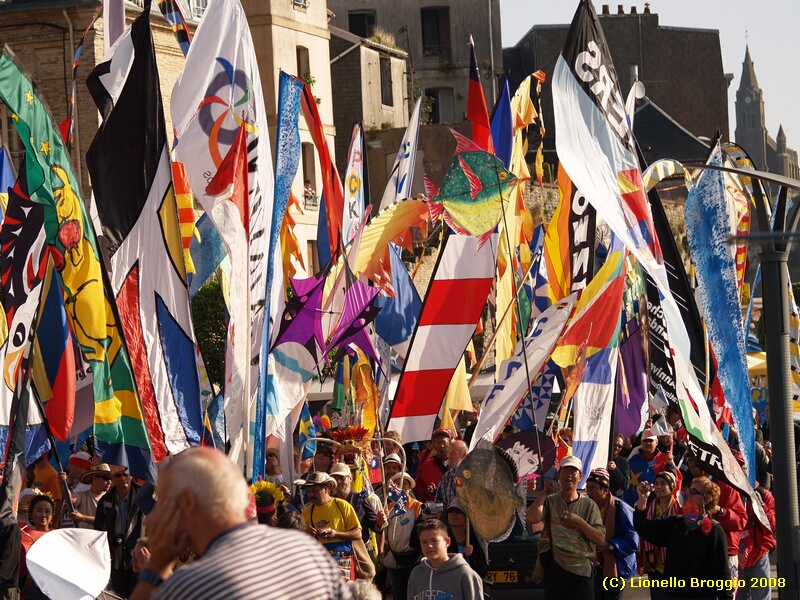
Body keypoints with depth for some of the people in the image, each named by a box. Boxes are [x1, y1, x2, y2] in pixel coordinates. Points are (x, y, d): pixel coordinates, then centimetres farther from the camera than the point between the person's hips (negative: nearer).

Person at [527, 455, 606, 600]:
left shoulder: (589, 505, 6)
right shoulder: (550, 502, 7)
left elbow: (600, 540, -1)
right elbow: (532, 518, -13)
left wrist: (579, 522, -13)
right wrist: (544, 493, -7)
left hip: (582, 573, -1)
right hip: (555, 571, 1)